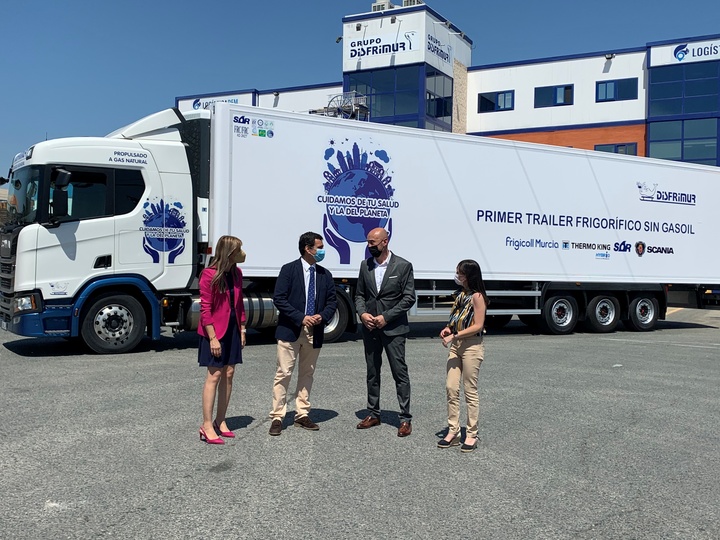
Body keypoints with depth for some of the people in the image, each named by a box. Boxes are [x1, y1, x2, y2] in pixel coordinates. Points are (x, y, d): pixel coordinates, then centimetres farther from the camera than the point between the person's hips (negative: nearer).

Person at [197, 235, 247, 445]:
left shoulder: (236, 273, 8)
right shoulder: (209, 275, -14)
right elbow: (205, 308, -15)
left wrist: (242, 329, 11)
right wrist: (212, 337, -17)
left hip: (232, 330, 7)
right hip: (215, 332, -7)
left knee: (228, 374, 8)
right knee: (214, 375, -6)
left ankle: (220, 421, 18)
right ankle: (207, 426, 0)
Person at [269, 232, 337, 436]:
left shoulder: (325, 274, 10)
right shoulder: (289, 270, -5)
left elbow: (332, 301, 11)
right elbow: (279, 299, -10)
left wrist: (322, 316, -10)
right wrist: (301, 318, -17)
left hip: (314, 333, 5)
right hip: (290, 330, -5)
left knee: (307, 374, 12)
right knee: (283, 373, -2)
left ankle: (302, 415, 22)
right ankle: (277, 417, 5)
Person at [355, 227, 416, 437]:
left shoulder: (403, 266, -7)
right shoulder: (365, 265, 7)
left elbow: (409, 298, -8)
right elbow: (359, 294, 13)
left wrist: (386, 317, -14)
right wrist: (362, 313, -7)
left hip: (393, 328, -5)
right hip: (370, 327, 5)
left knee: (400, 373, -2)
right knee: (372, 372, 13)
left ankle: (405, 419, 5)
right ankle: (373, 414, 24)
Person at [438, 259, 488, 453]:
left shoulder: (477, 296, -12)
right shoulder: (460, 294, 13)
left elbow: (478, 326, -16)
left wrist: (455, 335, -19)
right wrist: (448, 329, 4)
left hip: (472, 346, -8)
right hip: (456, 345, 8)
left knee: (470, 392, 0)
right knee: (451, 388, 5)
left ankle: (471, 435, 11)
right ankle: (453, 432, 14)